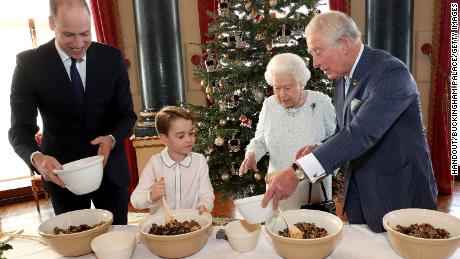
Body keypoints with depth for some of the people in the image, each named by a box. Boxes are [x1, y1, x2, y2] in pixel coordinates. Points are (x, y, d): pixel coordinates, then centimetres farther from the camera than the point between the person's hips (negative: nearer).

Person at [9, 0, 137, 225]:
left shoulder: (111, 57, -7)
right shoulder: (29, 64, -11)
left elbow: (126, 114, -2)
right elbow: (20, 129, -10)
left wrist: (112, 139, -22)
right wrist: (36, 157, -30)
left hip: (110, 168, 1)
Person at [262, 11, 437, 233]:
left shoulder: (391, 72, -21)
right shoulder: (341, 81, 5)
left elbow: (362, 133, -34)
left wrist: (298, 171, -38)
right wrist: (318, 151, -8)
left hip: (400, 195, -7)